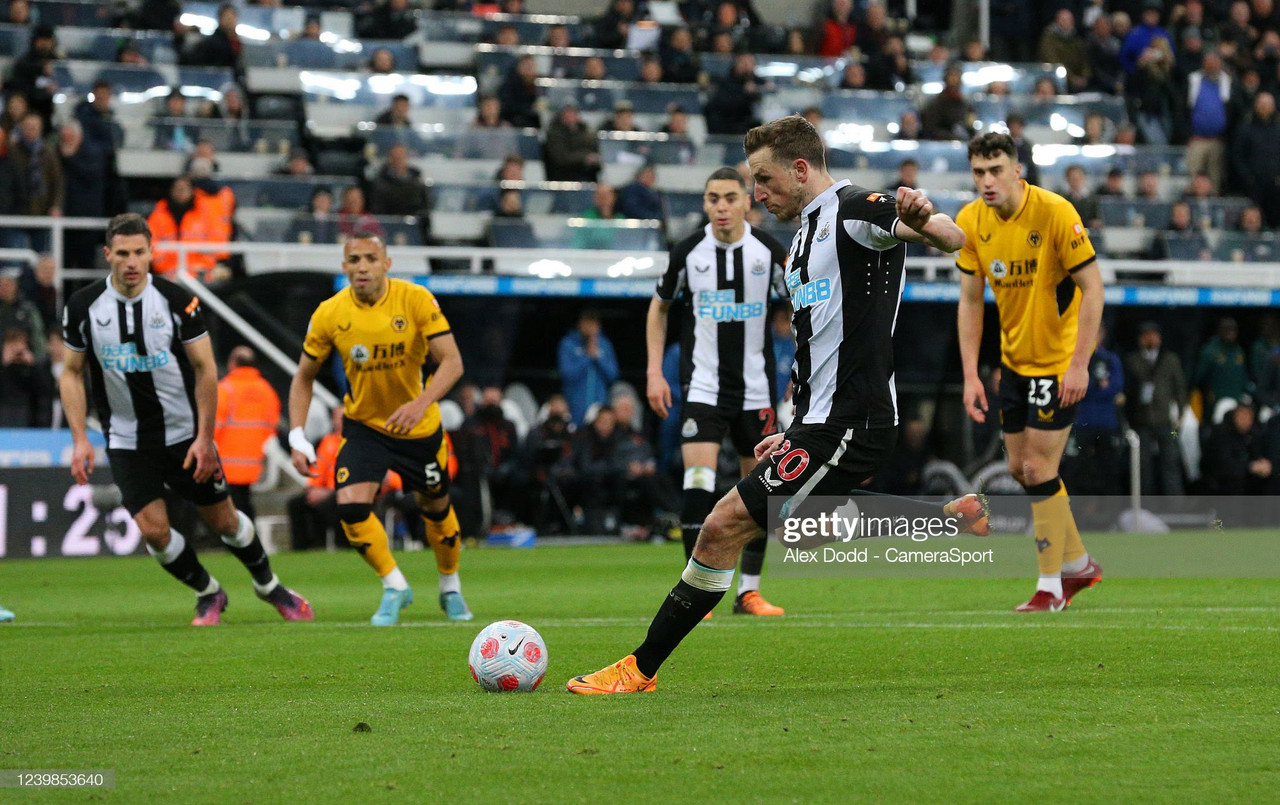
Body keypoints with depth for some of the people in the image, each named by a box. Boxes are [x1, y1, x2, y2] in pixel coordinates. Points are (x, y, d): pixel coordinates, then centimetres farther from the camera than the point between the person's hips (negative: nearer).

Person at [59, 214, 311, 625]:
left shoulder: (177, 300, -12)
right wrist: (79, 439, -6)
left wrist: (204, 438, -11)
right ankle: (208, 594, 16)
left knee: (224, 521, 7)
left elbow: (205, 368, -7)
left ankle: (268, 586, 33)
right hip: (127, 442, 1)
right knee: (153, 529, -10)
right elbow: (72, 373, 2)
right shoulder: (83, 306, -8)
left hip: (186, 435, -1)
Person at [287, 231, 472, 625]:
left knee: (435, 507, 13)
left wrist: (420, 404, -37)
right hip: (363, 425, 0)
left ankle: (450, 587, 40)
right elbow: (304, 376, -1)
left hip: (420, 428, 0)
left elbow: (452, 362, -21)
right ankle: (394, 586, -2)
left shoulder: (416, 300, -19)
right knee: (351, 504, -20)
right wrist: (297, 437, -11)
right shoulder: (329, 314, -14)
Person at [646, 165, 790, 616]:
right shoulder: (688, 252, -4)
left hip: (755, 389, 2)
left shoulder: (769, 251, -4)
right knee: (698, 478, -16)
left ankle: (749, 591, 18)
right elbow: (659, 306, 12)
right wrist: (654, 372, 5)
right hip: (702, 386, -2)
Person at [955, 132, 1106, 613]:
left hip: (1059, 359, -6)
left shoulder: (1055, 213, -22)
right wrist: (971, 375, -3)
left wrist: (1079, 364, -23)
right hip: (1014, 357, 6)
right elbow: (970, 300, 2)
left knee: (1039, 469, -8)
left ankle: (1051, 586, 4)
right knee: (1019, 468, 11)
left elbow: (1092, 287, -19)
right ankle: (1078, 564, 29)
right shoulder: (970, 223, -6)